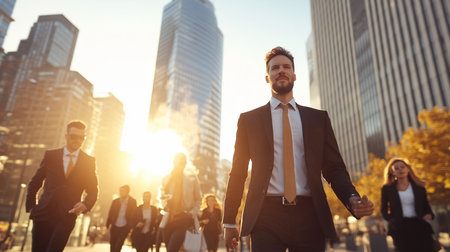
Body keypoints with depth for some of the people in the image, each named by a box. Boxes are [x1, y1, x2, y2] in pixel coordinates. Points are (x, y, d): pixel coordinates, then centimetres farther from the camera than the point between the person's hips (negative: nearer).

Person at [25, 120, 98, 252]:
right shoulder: (50, 155, 5)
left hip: (66, 217, -1)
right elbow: (34, 183, 12)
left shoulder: (89, 161, 3)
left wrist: (85, 204, -10)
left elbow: (93, 191, 8)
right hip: (43, 214, 2)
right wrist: (31, 206, 5)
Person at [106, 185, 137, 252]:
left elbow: (133, 215, -2)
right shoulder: (115, 201, 4)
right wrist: (108, 224, -5)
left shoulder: (132, 202, -3)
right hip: (114, 226, 3)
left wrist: (131, 226, -9)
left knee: (118, 246, -10)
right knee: (112, 245, 9)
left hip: (124, 228, -3)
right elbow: (110, 213, 5)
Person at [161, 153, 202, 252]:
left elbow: (198, 199, 9)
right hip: (169, 220, 3)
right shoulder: (166, 179, 8)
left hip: (184, 219, -3)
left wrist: (193, 212, -6)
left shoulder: (192, 178, 3)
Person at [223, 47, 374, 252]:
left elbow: (334, 168, 9)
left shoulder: (318, 118, 11)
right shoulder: (249, 119, 7)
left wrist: (352, 198, -11)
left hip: (309, 216, 2)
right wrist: (229, 221, 5)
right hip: (266, 217, -1)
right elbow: (238, 173, 6)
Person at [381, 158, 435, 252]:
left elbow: (426, 206, 19)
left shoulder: (419, 186, 13)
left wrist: (429, 214, -2)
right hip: (399, 227, -2)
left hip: (419, 224, 2)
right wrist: (391, 219, -5)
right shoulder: (387, 189, 7)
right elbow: (384, 209, 13)